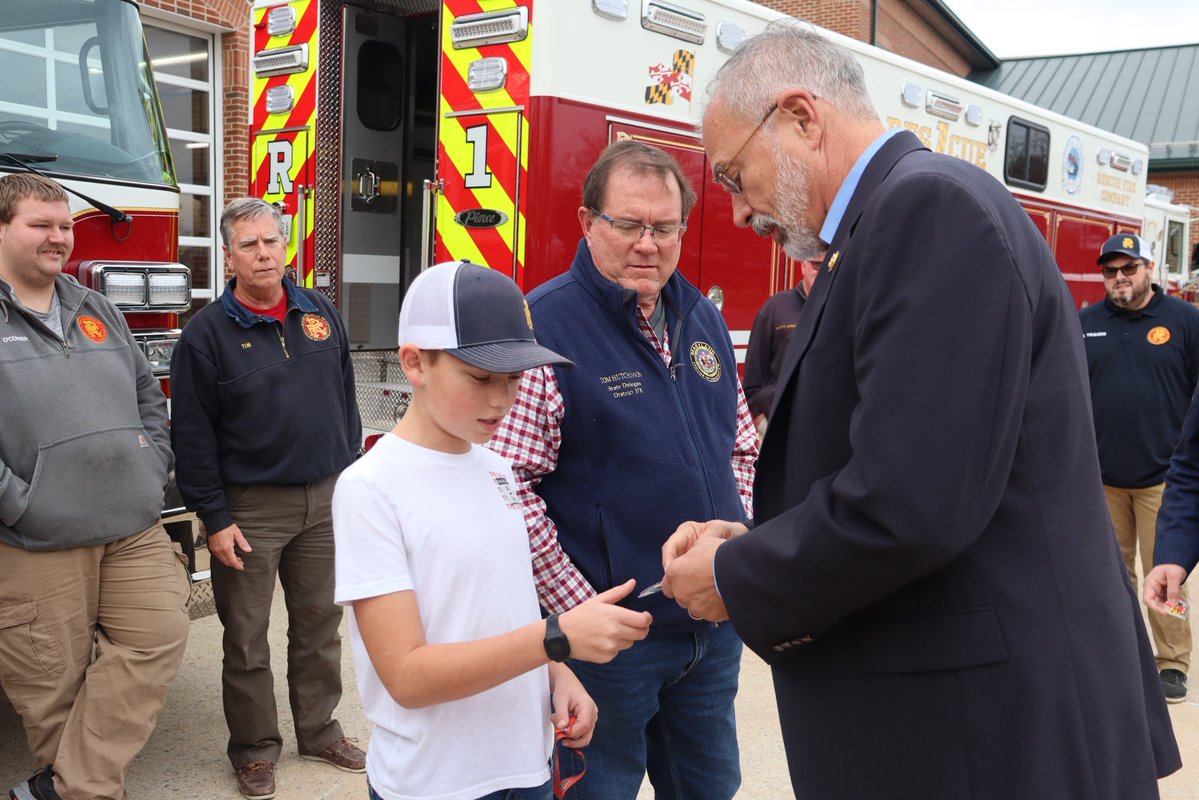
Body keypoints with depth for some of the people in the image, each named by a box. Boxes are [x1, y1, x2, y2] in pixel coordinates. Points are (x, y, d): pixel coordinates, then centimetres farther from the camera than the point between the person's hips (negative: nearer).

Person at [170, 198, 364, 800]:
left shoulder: (320, 313, 7)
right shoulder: (207, 333, -6)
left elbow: (345, 400, 13)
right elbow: (193, 434, -7)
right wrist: (213, 518, -10)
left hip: (325, 499, 4)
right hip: (250, 506, -3)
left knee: (320, 625, 14)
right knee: (246, 638, 7)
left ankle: (319, 730, 30)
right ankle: (255, 748, 23)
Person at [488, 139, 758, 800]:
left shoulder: (703, 318, 8)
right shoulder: (544, 324, -14)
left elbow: (741, 448, 17)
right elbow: (510, 488, -20)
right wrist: (579, 609, -19)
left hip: (716, 623, 7)